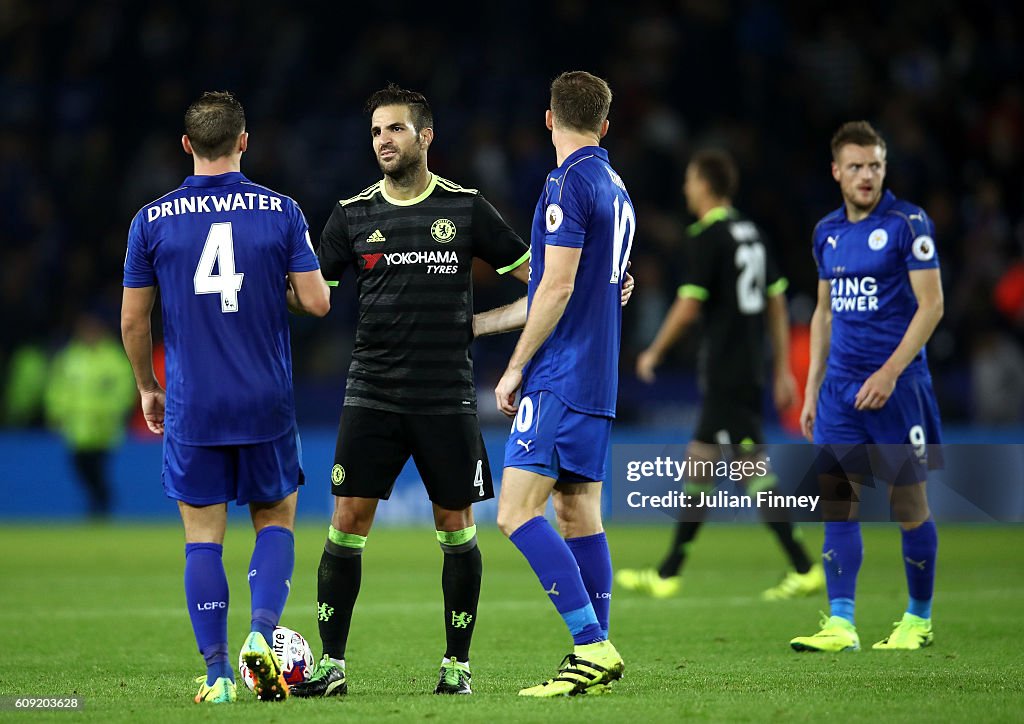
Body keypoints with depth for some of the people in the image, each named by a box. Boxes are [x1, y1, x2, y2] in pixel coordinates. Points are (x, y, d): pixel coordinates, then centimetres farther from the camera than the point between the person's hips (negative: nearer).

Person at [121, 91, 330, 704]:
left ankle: (218, 673, 0)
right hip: (267, 403, 0)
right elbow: (316, 302, -5)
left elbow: (133, 319, 3)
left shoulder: (153, 220, -1)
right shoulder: (281, 211, -3)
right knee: (276, 520, 16)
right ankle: (262, 633, -7)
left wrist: (148, 389, 17)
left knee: (203, 537, 6)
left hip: (191, 406, 0)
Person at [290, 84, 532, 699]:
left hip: (448, 398, -1)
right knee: (348, 520, -5)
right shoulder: (353, 214, 7)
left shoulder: (466, 209, 2)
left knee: (456, 526, 3)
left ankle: (458, 665, 13)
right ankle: (332, 666, 0)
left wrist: (484, 323, -6)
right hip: (372, 394, 1)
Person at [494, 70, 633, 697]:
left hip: (558, 380, -9)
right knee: (580, 515, 9)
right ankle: (596, 659, 7)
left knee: (517, 512, -13)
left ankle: (593, 645, -19)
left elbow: (558, 286, -17)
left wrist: (517, 367, -10)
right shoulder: (616, 188, 16)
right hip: (597, 382, 9)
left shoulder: (568, 183, -12)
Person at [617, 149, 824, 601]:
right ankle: (668, 574, 15)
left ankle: (805, 571, -11)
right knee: (699, 462, 12)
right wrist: (782, 370, 18)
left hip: (725, 374, -9)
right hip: (748, 372, 9)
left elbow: (689, 306, -13)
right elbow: (777, 304, 15)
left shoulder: (709, 237, -11)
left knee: (753, 469, -8)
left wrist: (654, 353, 1)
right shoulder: (752, 233, 13)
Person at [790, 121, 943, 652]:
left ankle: (919, 619, 15)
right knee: (837, 502, -1)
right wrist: (811, 390, 15)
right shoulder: (827, 232, 11)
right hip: (840, 387, 5)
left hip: (896, 387, -5)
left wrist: (890, 373, -18)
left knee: (909, 504, 1)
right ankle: (840, 624, -1)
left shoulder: (908, 224, -7)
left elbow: (930, 305, -11)